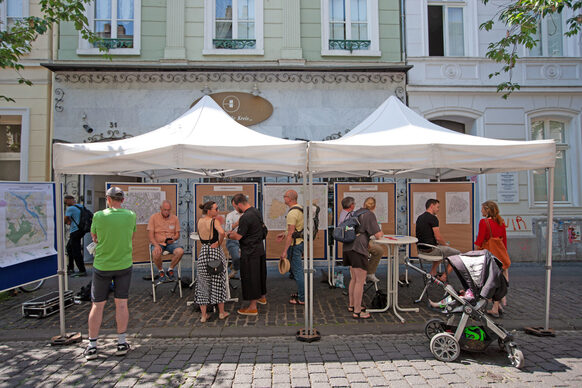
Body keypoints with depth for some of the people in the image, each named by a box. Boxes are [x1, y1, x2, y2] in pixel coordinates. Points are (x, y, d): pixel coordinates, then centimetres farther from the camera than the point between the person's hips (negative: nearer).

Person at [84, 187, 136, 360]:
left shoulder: (99, 216, -12)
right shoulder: (131, 216, -7)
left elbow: (94, 238, 3)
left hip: (102, 266, -1)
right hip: (124, 264, 1)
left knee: (97, 305, 10)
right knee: (121, 304, 8)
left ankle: (92, 346, 16)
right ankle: (121, 343, 14)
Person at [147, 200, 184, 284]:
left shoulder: (175, 218, 6)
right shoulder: (154, 217, 0)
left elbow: (177, 234, 10)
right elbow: (150, 235, -5)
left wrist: (173, 238, -15)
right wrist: (156, 245, -22)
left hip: (171, 243, 2)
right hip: (157, 243, -2)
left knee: (180, 251, -29)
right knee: (156, 254, -35)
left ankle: (170, 269, -2)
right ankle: (161, 271, -3)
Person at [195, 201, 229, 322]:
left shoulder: (199, 221, 5)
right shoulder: (215, 221, -12)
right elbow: (222, 232, -30)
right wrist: (219, 243, -14)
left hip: (203, 252, 4)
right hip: (215, 252, -4)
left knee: (203, 284, 12)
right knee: (218, 282, 11)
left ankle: (203, 315, 17)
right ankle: (221, 312, 22)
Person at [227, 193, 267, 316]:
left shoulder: (245, 217, -22)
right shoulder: (257, 212, 6)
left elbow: (238, 237, -17)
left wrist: (229, 235, 4)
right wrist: (235, 232, 19)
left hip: (250, 252, -9)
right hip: (260, 249, 9)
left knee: (250, 277, 1)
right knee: (260, 273, 22)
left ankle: (253, 307, 9)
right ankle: (262, 297, 40)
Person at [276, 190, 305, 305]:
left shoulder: (292, 213, -21)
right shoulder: (300, 209, 10)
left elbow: (291, 233, -24)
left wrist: (284, 251, -21)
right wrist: (284, 234, 22)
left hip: (294, 244, -10)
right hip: (300, 242, 10)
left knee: (297, 271, -2)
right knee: (299, 270, 21)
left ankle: (302, 298, 7)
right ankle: (301, 293, 33)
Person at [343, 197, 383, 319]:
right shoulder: (370, 215, -4)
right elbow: (378, 235, -7)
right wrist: (381, 233, 15)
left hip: (348, 247, 9)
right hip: (358, 249, -9)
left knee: (354, 278, 19)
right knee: (360, 281, -4)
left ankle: (351, 305, 30)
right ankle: (357, 311, 0)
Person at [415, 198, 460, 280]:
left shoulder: (420, 217, 11)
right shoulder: (433, 218, -16)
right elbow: (438, 237, -19)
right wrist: (446, 244, 1)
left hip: (421, 249, 9)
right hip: (430, 250, -9)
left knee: (441, 247, 35)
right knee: (457, 253, 7)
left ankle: (433, 272, 29)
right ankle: (444, 276, 6)